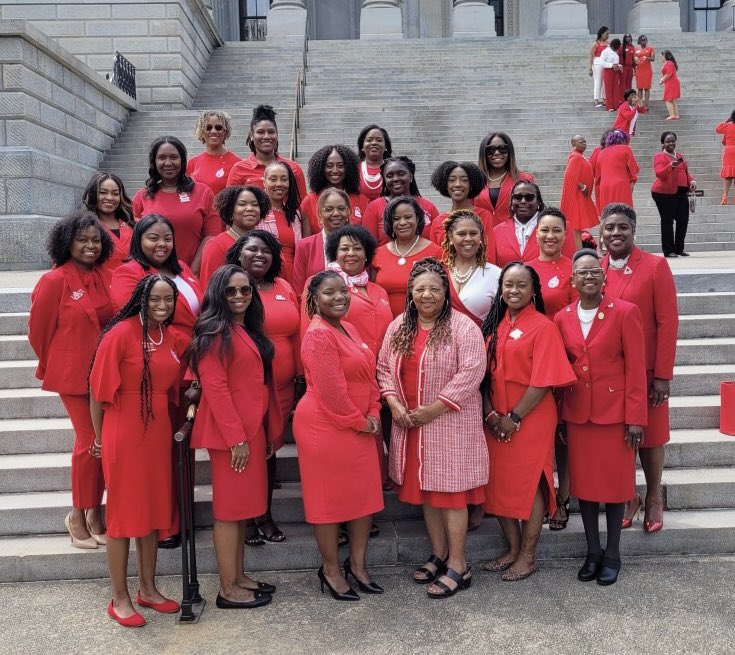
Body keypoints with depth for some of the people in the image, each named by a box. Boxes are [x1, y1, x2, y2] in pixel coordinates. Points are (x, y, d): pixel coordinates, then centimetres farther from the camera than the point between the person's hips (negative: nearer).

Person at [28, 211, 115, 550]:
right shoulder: (54, 281, -12)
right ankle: (78, 515, 18)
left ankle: (94, 512, 23)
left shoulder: (107, 277, 2)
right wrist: (50, 367, 9)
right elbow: (38, 330, -3)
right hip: (74, 375, -5)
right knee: (90, 441, -2)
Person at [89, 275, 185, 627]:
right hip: (123, 435, -6)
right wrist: (100, 439, -1)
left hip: (158, 433, 6)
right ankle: (119, 598, 18)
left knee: (153, 510, 14)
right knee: (124, 514, 5)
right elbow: (98, 390, -9)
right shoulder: (120, 333, -14)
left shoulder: (174, 339, 4)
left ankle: (147, 588, 30)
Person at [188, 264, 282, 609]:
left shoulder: (250, 331, 15)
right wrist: (235, 437, -20)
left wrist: (270, 430, 15)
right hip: (230, 432, -9)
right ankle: (228, 589, 8)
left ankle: (239, 577, 26)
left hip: (252, 428, 9)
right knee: (229, 508, -1)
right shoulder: (216, 332, -12)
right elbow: (215, 388, -18)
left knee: (243, 504, 15)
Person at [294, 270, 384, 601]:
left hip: (358, 427, 9)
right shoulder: (319, 335, -17)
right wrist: (359, 422, -11)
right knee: (329, 498, 5)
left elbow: (368, 375, 13)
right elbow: (331, 391, -21)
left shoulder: (349, 329, 11)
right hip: (325, 426, -8)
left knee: (365, 495, 12)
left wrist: (373, 415, 0)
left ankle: (357, 563, 28)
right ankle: (330, 569, 21)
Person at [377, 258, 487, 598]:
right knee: (424, 488, 14)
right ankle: (438, 554, 29)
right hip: (410, 424, 6)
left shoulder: (463, 327, -10)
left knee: (450, 490, -1)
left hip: (450, 423, -6)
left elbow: (471, 372, -17)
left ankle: (458, 566, 10)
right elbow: (384, 367, 11)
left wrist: (432, 410, -17)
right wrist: (394, 404, -6)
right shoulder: (398, 327, 7)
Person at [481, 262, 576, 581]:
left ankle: (528, 555, 18)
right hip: (497, 421, 6)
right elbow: (485, 373, 8)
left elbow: (543, 381, -14)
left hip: (531, 420, -6)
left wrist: (515, 418, -14)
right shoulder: (493, 325, 8)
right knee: (499, 482, 11)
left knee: (530, 483, 4)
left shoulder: (542, 326, -10)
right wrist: (490, 414, -4)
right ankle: (512, 547, 27)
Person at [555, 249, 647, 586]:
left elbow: (635, 369, -8)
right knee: (583, 482, 10)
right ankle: (592, 551, 26)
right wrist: (560, 417, 6)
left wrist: (635, 417, -11)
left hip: (615, 412, -3)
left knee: (615, 482, 7)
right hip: (577, 415, 3)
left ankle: (612, 554, 23)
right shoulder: (562, 318, 3)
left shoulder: (625, 312, -7)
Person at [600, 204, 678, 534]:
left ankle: (653, 498, 29)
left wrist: (663, 375, -11)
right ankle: (626, 497, 28)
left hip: (646, 370, -2)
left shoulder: (656, 266, -7)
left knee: (649, 435, 9)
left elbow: (668, 323, -9)